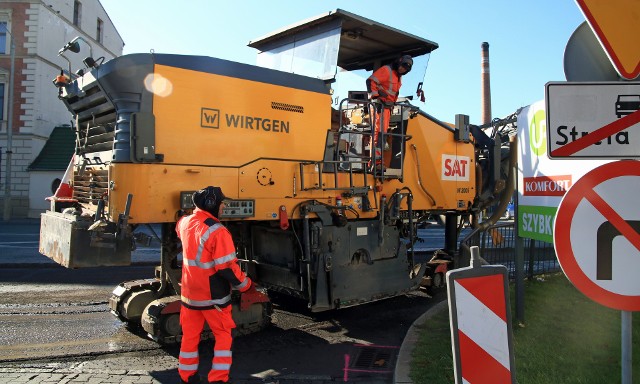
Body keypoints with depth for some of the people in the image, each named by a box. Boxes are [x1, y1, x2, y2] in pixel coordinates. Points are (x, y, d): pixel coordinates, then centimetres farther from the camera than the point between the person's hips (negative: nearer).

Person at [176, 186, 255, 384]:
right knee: (223, 336, 12)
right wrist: (246, 284, -10)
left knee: (190, 335, 19)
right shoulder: (217, 232, -25)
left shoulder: (185, 223, -2)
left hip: (189, 293, 6)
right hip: (213, 296, -6)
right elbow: (227, 267, -23)